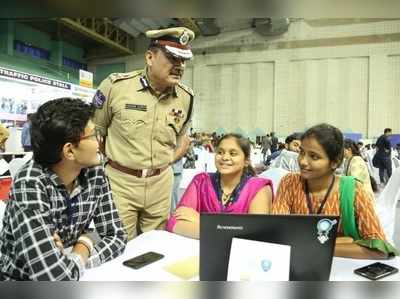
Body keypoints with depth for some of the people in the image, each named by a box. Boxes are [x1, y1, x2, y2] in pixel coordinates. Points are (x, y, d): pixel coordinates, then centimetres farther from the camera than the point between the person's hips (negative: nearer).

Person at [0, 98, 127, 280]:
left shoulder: (94, 173, -10)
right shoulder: (30, 184, -26)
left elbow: (116, 237, -6)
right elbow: (55, 276, -32)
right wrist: (83, 249, -15)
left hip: (72, 277, 4)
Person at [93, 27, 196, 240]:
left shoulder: (186, 97, 1)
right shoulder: (116, 85, -12)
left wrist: (166, 161, 8)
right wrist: (111, 162, 2)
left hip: (161, 183, 4)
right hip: (119, 180, -3)